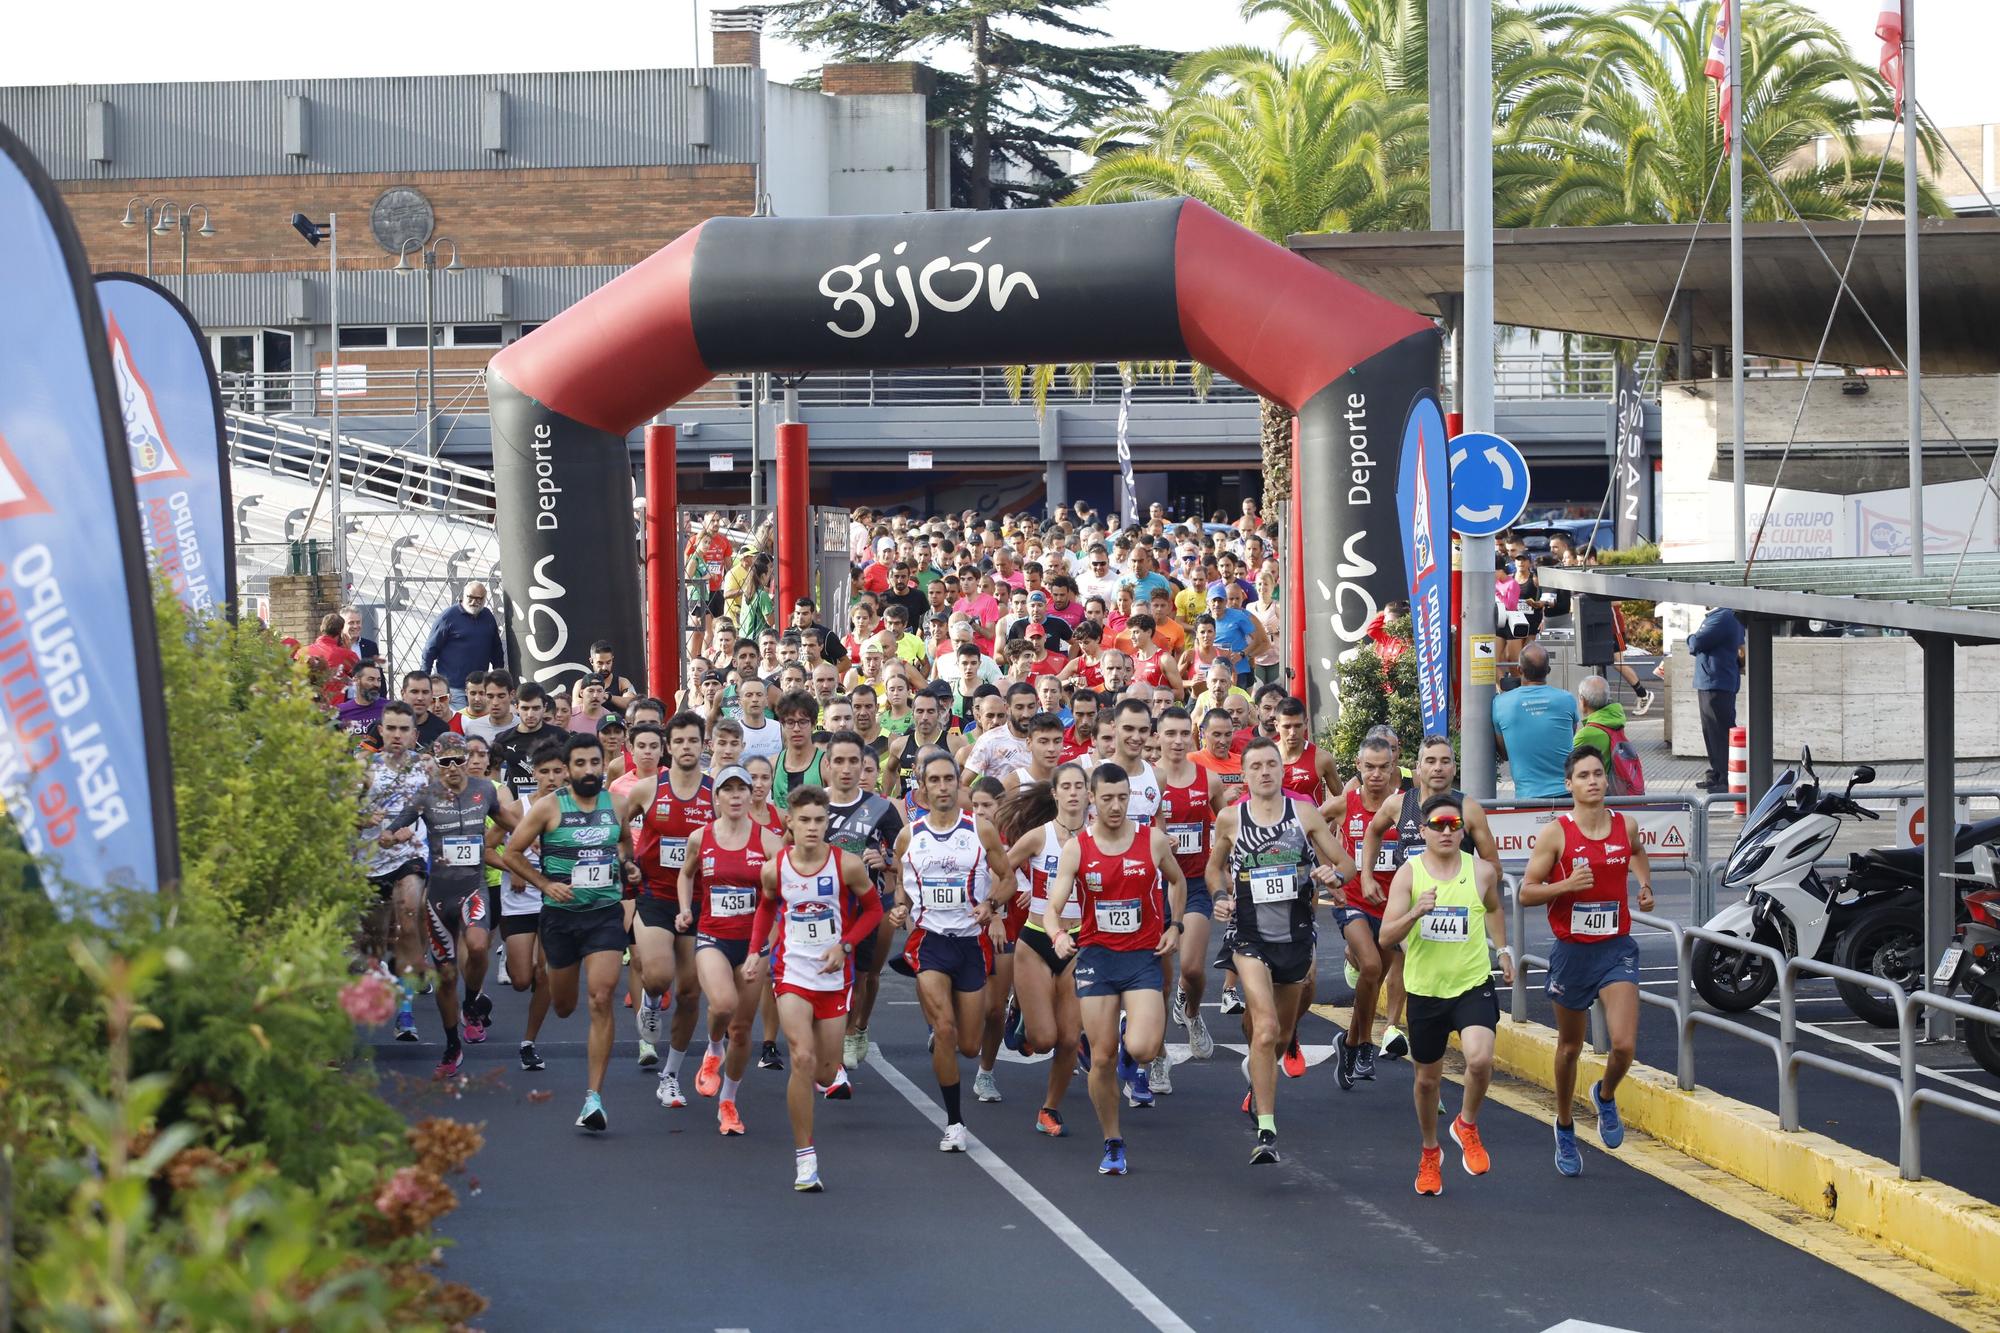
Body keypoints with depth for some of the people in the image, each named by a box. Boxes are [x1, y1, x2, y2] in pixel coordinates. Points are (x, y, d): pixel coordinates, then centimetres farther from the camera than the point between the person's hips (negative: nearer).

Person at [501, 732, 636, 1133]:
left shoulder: (616, 805, 3)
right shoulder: (549, 807, -7)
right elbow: (513, 852, -2)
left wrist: (625, 863, 4)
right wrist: (546, 884, -11)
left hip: (606, 913, 1)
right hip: (561, 915, -1)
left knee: (601, 1001, -15)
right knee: (563, 1007, 14)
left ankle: (594, 1096, -15)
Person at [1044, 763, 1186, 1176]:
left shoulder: (1154, 841, -2)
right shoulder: (1076, 848, -4)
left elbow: (1178, 882, 19)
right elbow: (1053, 907, -10)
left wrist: (1174, 926, 6)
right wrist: (1059, 935, -31)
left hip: (1144, 956, -1)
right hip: (1096, 956, 1)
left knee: (1142, 1048, -20)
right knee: (1101, 1058, 0)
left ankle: (1133, 1060, 19)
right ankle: (1113, 1145, 16)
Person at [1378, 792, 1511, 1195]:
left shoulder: (1482, 871, -1)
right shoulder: (1408, 874, -6)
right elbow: (1386, 937, -12)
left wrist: (1503, 950, 20)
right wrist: (1416, 912, -27)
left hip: (1473, 984, 0)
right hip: (1425, 989, 1)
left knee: (1480, 1059, -24)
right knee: (1427, 1077, 13)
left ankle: (1467, 1125, 6)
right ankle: (1430, 1152, 37)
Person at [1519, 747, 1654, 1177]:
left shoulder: (1626, 826, 0)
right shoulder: (1556, 832, -10)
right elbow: (1526, 893, -9)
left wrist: (1645, 885, 8)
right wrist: (1567, 884, -24)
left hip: (1617, 948, 2)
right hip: (1572, 950, -2)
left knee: (1624, 1045, -13)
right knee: (1570, 1046, 13)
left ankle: (1606, 1096, 21)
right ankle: (1565, 1128, 34)